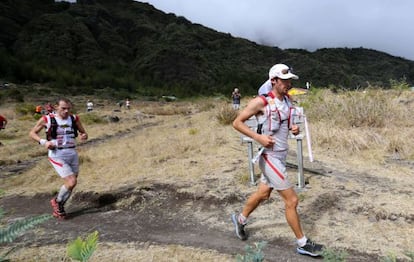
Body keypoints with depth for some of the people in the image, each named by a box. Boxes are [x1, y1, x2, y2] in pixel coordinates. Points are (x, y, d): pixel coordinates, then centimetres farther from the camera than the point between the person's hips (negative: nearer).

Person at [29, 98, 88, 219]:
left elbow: (83, 132, 14)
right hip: (57, 155, -5)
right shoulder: (47, 119, -6)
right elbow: (32, 133, 6)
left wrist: (84, 136, -10)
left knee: (70, 184, 12)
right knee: (71, 182, -16)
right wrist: (43, 142, -11)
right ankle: (57, 202, 14)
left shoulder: (74, 119, 2)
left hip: (72, 154, 5)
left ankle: (58, 209, 35)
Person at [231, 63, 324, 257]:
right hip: (270, 157, -8)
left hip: (281, 155, 8)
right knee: (291, 200, -2)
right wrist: (258, 137, -21)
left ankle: (240, 219, 44)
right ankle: (302, 244, 16)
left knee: (263, 193, 21)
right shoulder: (261, 102, -16)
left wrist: (295, 129, -3)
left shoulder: (287, 101, 6)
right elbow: (237, 123, -12)